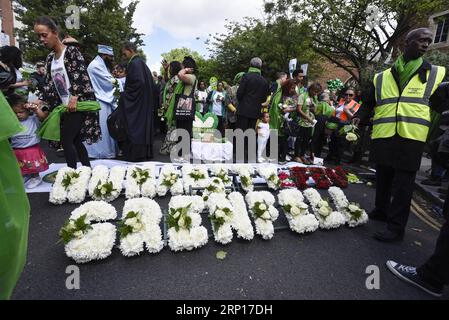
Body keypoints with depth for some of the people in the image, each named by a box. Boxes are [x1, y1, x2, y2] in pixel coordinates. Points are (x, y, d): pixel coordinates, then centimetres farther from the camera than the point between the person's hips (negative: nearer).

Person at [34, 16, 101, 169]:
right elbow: (49, 83, 14)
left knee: (66, 140, -11)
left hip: (79, 103, -8)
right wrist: (38, 102, 3)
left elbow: (81, 76, -15)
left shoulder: (71, 51, -6)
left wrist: (74, 98, -22)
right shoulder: (50, 58, 15)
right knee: (75, 141, 8)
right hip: (65, 106, 8)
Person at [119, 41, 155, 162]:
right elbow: (149, 82, 18)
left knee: (135, 128, -5)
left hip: (135, 102, -10)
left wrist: (125, 95, -12)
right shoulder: (142, 63, 16)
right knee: (142, 126, 12)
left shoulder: (134, 63, -13)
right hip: (144, 102, 10)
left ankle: (136, 155, 1)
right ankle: (145, 152, 17)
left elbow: (138, 83, -23)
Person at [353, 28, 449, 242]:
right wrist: (359, 116, -2)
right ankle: (381, 211, 31)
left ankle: (396, 227, 6)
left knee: (403, 182, -1)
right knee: (383, 177, 13)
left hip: (411, 138, -1)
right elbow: (368, 104, 15)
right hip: (383, 136, 2)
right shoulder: (382, 78, 12)